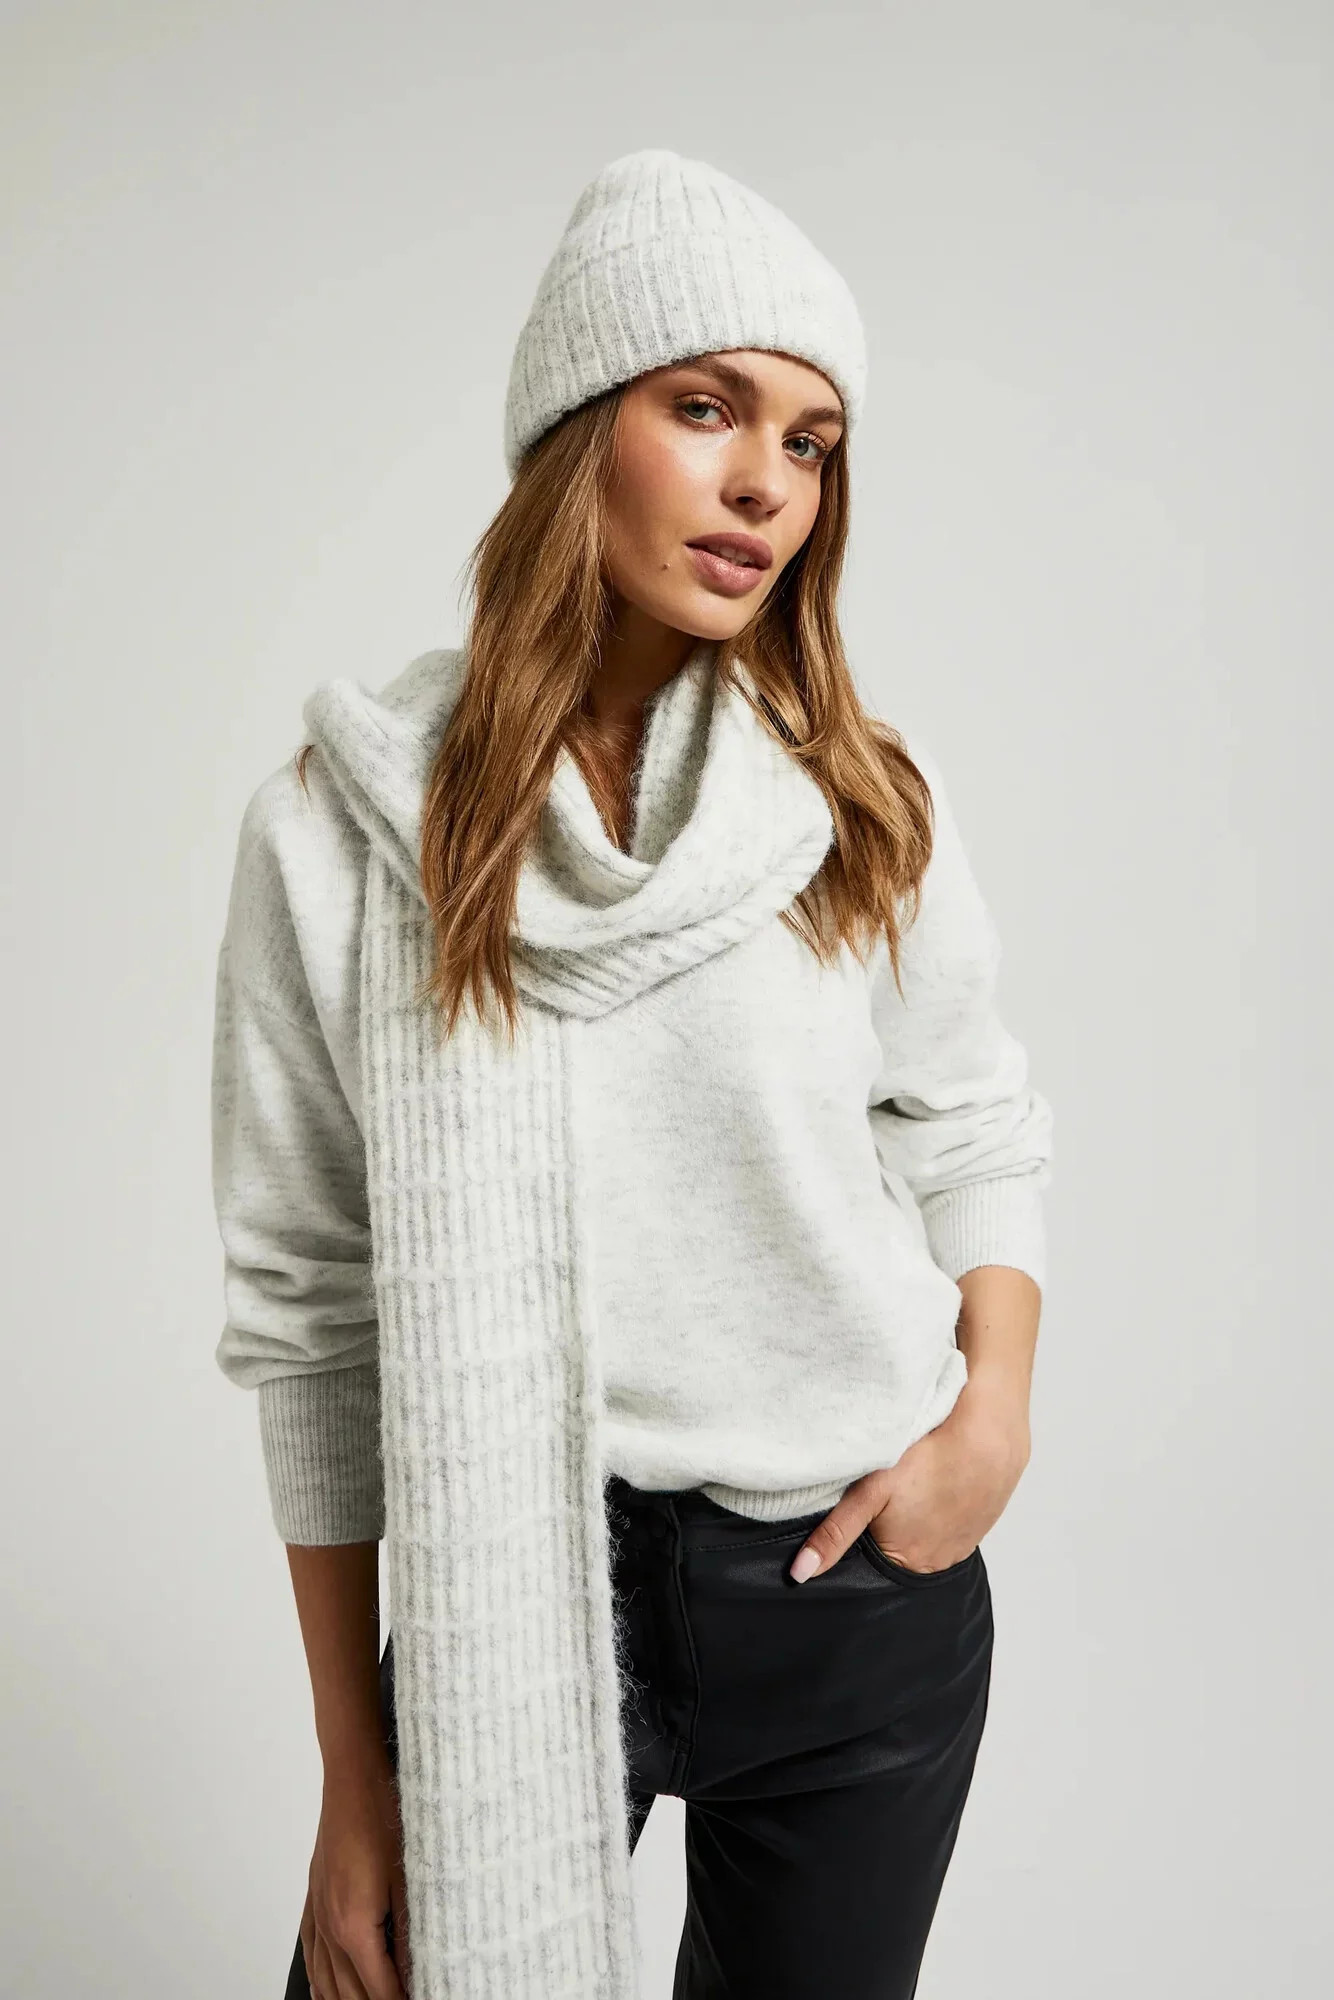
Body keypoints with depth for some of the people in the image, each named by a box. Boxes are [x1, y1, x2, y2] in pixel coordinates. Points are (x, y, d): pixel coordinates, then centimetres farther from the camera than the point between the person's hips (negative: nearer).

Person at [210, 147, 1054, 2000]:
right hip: (509, 1600, -1)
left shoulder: (867, 804, -5)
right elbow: (311, 1316, -5)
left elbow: (982, 1128, 10)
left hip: (866, 1588, 2)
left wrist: (995, 1413, -8)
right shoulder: (337, 831, -10)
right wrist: (356, 1771, -1)